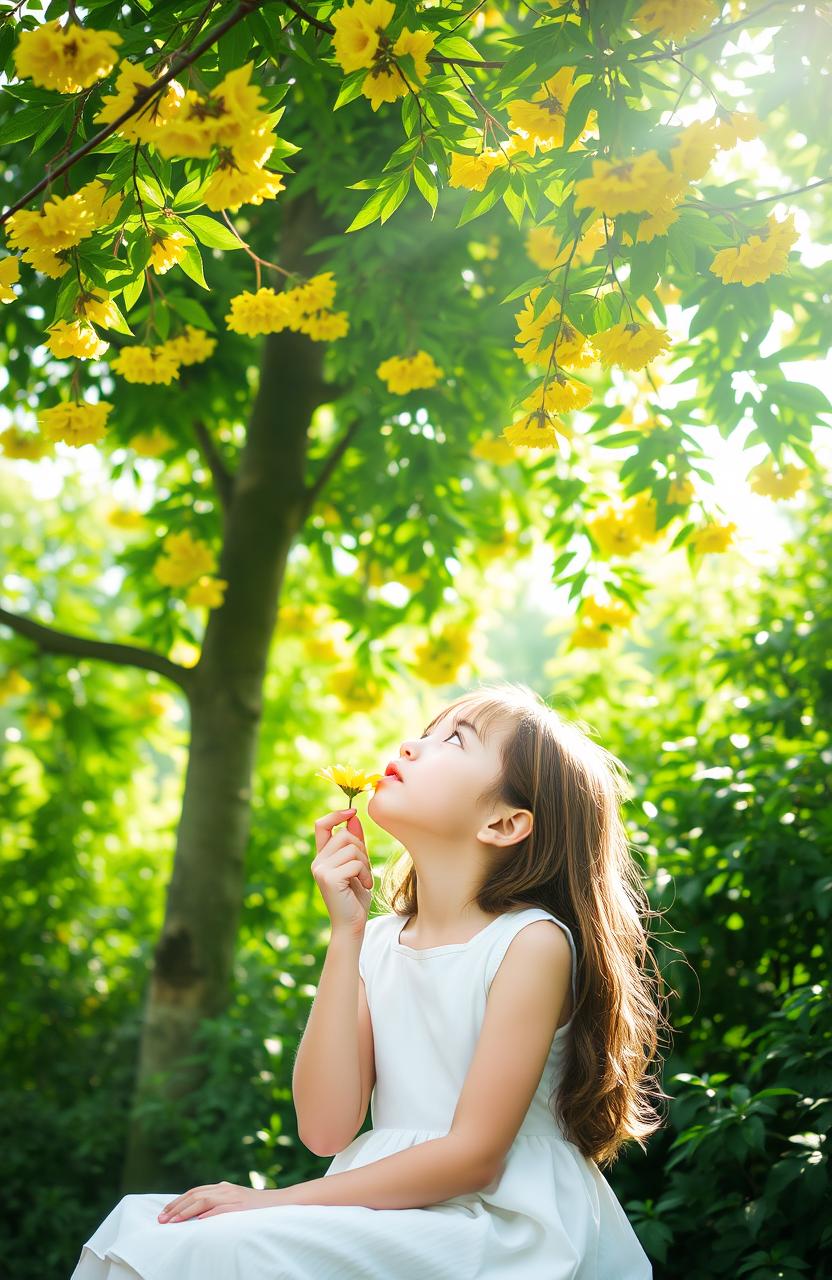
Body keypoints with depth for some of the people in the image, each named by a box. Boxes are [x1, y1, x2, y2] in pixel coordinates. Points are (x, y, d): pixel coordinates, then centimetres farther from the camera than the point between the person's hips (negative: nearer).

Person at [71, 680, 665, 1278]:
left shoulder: (533, 942, -13)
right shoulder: (377, 941, 4)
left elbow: (473, 1156, -15)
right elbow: (327, 1129, -5)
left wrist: (282, 1200, -15)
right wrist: (345, 933, -9)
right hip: (396, 1209, 5)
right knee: (140, 1224, -8)